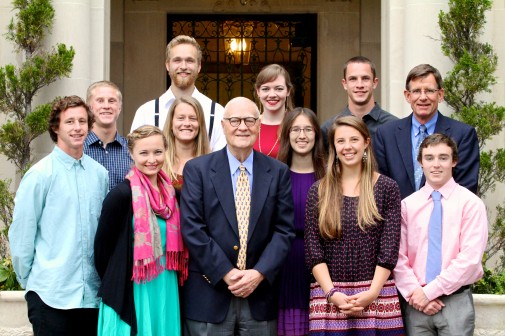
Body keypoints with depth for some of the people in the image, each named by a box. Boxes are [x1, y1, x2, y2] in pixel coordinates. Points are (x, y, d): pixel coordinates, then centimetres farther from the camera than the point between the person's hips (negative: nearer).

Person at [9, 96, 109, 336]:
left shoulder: (99, 174, 7)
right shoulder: (40, 174, -6)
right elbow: (21, 233, -3)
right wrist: (29, 280, 3)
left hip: (92, 294, 4)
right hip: (51, 296, -4)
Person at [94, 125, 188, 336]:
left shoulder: (170, 193, 6)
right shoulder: (121, 195, -13)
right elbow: (102, 245, -6)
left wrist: (171, 277, 8)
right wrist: (114, 284, 3)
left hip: (166, 292, 6)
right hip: (131, 293, -5)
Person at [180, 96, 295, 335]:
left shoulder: (279, 172, 7)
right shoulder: (197, 169, 1)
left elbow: (284, 230, 2)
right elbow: (192, 228, -6)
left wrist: (260, 273, -11)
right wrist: (226, 273, -12)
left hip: (261, 294, 2)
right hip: (209, 295, -2)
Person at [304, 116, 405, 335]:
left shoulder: (387, 188, 4)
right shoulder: (318, 191, 6)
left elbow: (389, 248, -1)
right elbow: (312, 249, 1)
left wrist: (372, 293, -10)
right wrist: (332, 293, -10)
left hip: (376, 295, -1)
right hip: (330, 296, 1)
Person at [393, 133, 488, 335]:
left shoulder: (470, 203, -2)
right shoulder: (407, 205, 6)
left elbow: (470, 259, -10)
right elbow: (399, 257, 3)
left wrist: (429, 291, -11)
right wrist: (414, 292, -10)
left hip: (456, 301, -2)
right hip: (415, 303, 2)